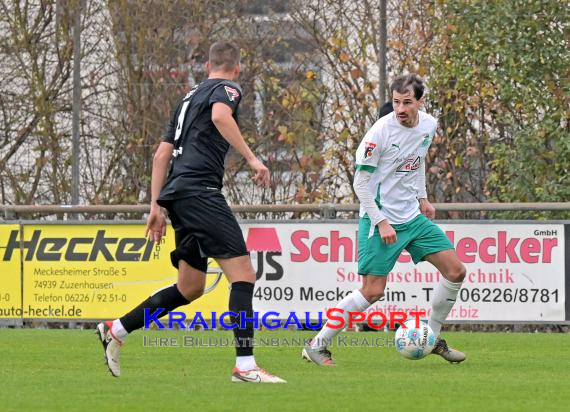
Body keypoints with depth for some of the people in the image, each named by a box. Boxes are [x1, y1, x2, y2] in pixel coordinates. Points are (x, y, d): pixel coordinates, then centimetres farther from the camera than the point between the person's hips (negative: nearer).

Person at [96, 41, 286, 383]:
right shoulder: (227, 89, 2)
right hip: (200, 191, -9)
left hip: (179, 194, 9)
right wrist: (252, 158, -23)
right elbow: (220, 115, -22)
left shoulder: (190, 97, 26)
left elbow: (162, 153, 25)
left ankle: (115, 330, 23)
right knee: (243, 274, -13)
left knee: (191, 287, 17)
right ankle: (245, 365, -21)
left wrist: (156, 206, 25)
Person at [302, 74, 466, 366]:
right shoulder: (381, 131, -19)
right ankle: (317, 345, -1)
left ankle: (432, 339, 18)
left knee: (456, 271, 2)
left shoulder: (428, 125, 2)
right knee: (373, 291, -12)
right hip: (380, 219, -7)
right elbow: (360, 182, -14)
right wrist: (381, 222, -18)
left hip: (413, 216, 7)